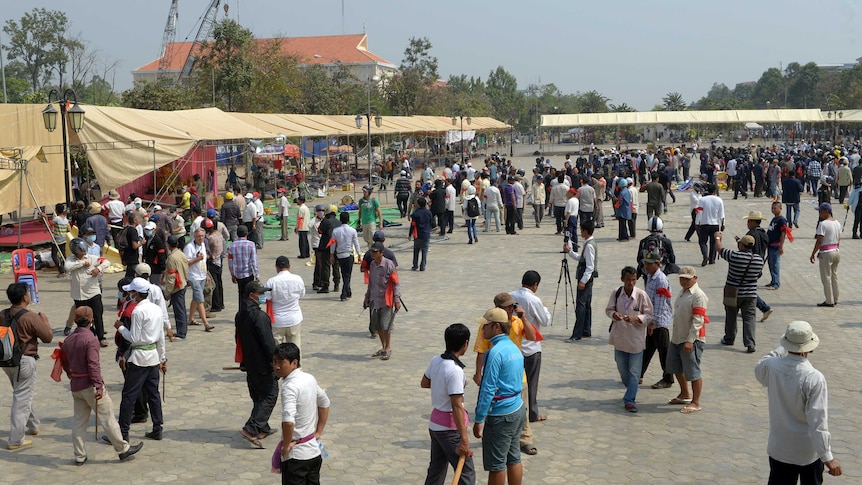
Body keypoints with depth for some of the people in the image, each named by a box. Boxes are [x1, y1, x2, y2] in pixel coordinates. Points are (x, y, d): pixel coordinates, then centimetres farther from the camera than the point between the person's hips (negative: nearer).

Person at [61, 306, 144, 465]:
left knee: (79, 420, 13)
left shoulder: (68, 340, 6)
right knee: (107, 417, 2)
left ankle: (79, 456, 17)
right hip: (90, 385, -7)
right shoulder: (90, 339, -18)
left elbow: (64, 361, 18)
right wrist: (99, 386, -24)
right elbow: (93, 365, -23)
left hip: (75, 386, 7)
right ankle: (123, 449, 10)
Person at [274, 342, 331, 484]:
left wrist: (286, 445, -19)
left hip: (296, 455, -8)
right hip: (314, 450, 8)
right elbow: (325, 403, 20)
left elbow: (288, 421, -34)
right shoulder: (310, 379, 5)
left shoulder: (290, 387, -21)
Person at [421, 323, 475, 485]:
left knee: (436, 469, 18)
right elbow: (457, 407, -26)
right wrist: (464, 440, -23)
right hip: (450, 427, -8)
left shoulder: (435, 360, -1)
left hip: (435, 423, 8)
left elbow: (424, 383, 18)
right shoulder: (455, 371, -25)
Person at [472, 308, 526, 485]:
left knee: (496, 464, 2)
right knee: (513, 458, 16)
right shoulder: (514, 348, 9)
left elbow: (488, 389, -21)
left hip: (500, 415, -9)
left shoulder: (496, 352, -19)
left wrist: (479, 419, -18)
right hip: (518, 409, 9)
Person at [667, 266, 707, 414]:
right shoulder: (683, 292, 13)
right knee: (676, 368, 21)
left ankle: (695, 403, 9)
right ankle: (685, 395, 40)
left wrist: (690, 340, -27)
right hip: (677, 338, 10)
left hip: (692, 340, -10)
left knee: (693, 372, -2)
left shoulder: (698, 296, -16)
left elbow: (698, 320, -22)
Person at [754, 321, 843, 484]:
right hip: (809, 450, -3)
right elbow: (818, 421, -24)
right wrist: (827, 457, -18)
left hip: (779, 447, 3)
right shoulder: (814, 378, -25)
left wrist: (780, 350, 14)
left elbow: (759, 371, 15)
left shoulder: (771, 367, -13)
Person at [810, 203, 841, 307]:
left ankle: (829, 301, 2)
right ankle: (835, 299, 22)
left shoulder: (823, 224, -17)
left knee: (826, 277, -1)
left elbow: (819, 241, -18)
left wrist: (813, 254, -11)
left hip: (826, 253, -8)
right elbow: (838, 240, 14)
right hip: (836, 251, 8)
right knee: (834, 276, 15)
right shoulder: (837, 223, 8)